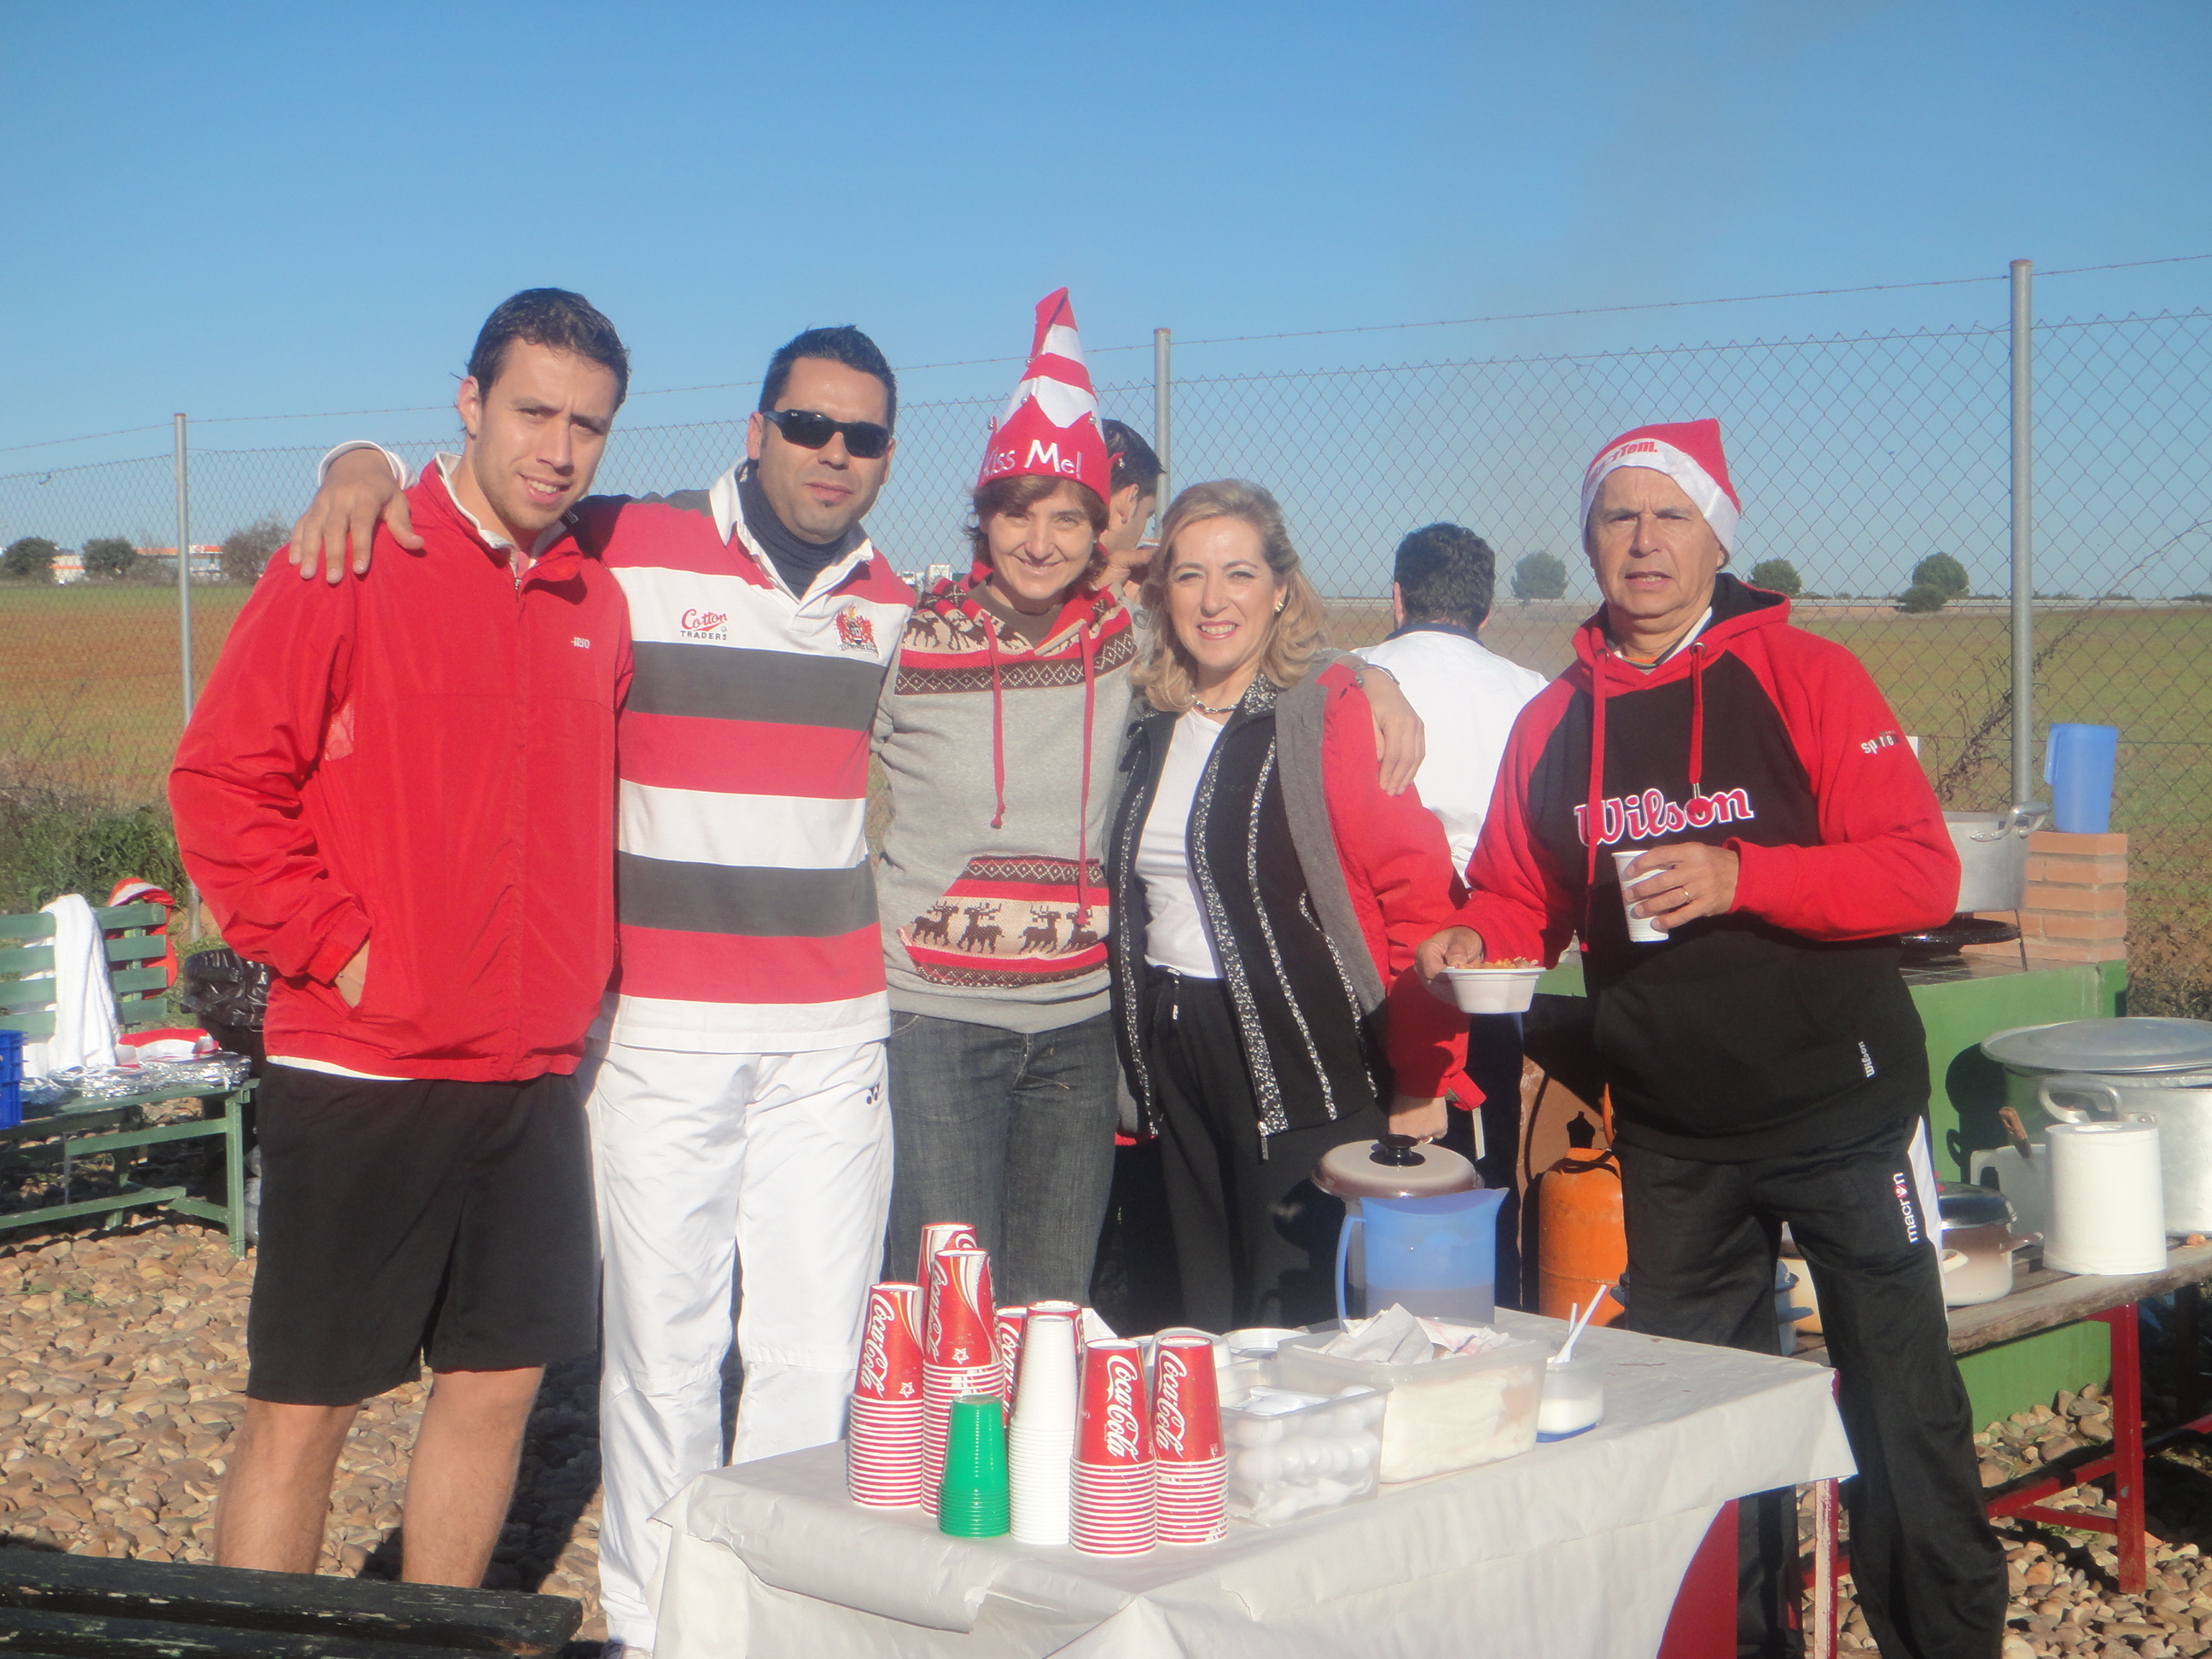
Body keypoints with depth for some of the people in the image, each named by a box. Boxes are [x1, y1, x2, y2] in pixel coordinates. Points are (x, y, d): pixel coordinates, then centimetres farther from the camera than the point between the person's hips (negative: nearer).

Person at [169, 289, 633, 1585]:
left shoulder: (595, 599, 9)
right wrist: (338, 948, -13)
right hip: (360, 1074, -6)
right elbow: (222, 783, -10)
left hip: (538, 1077, 6)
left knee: (500, 1380, 13)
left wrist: (585, 974, 11)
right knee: (303, 1409, 1)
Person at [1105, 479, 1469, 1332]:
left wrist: (1420, 1085, -15)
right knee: (1209, 1334, 13)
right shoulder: (1153, 726, 11)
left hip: (1306, 1065, -6)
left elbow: (1418, 892, -14)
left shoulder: (1330, 711, -8)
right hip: (1176, 1063, 6)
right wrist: (1136, 1076, 7)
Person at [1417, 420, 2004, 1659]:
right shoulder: (1554, 722, 5)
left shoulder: (1806, 677, -8)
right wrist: (1474, 941, -9)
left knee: (1901, 1405, 3)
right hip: (1671, 1134, 4)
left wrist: (1742, 878, -25)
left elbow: (1924, 873, -14)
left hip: (1840, 1108, -4)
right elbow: (1522, 901, 13)